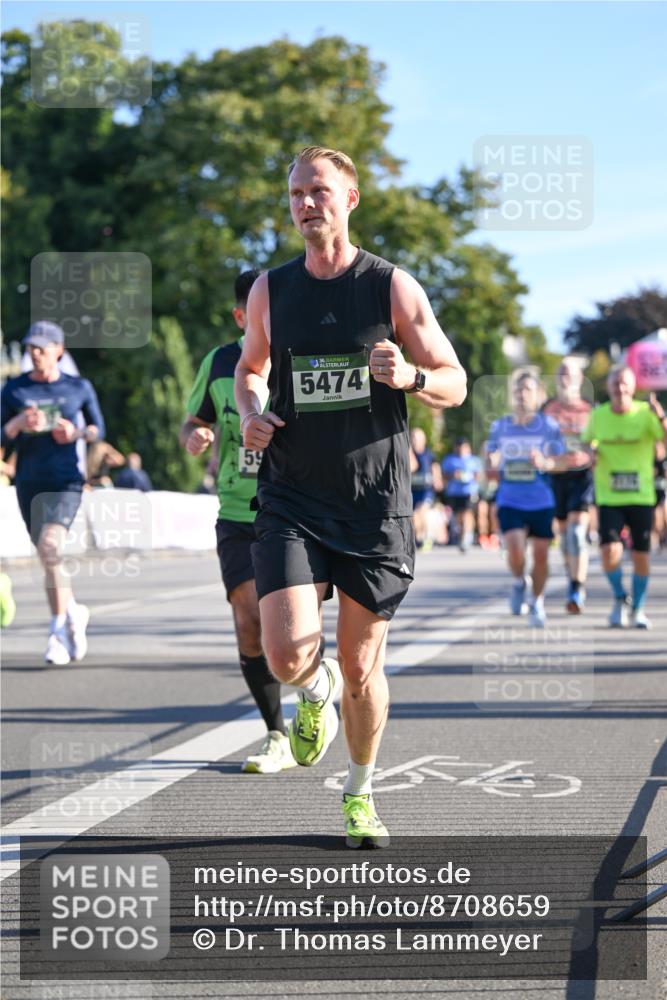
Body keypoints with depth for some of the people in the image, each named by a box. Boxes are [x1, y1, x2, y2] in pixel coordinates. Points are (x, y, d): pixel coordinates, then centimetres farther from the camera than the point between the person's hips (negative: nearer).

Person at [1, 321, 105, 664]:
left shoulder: (79, 387, 3)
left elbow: (99, 428, 14)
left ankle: (59, 628, -14)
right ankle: (74, 613, 33)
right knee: (48, 558, 11)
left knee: (50, 547, -23)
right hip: (29, 483, 3)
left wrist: (78, 433, -7)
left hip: (65, 481, -3)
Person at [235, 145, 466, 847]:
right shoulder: (270, 290, 4)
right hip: (291, 502, 1)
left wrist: (410, 376, -19)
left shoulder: (393, 288, -2)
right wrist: (249, 413, 1)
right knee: (288, 656, -16)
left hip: (375, 505, -1)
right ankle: (318, 693, 22)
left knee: (362, 667, 6)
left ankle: (360, 793, 31)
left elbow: (455, 384, 3)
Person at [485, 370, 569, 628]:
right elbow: (490, 460, 13)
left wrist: (544, 462, -27)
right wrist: (492, 464, -11)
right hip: (510, 502, 0)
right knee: (515, 551, -18)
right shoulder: (499, 427, 4)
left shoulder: (549, 426, -3)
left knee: (540, 555, 4)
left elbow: (562, 461, -6)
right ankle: (519, 583, 14)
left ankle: (537, 601, 26)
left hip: (541, 502, 0)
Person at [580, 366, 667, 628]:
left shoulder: (645, 413, -7)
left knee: (641, 555, 4)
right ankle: (620, 599, 13)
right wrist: (591, 452, -6)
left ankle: (638, 609, 25)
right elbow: (588, 442, 17)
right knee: (609, 550, -15)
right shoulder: (598, 415, 0)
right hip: (608, 497, 1)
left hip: (641, 496, -1)